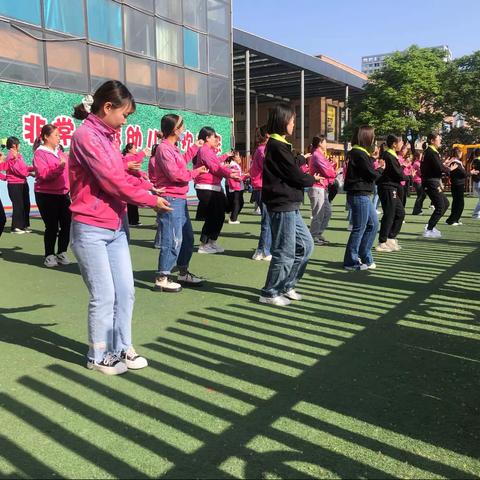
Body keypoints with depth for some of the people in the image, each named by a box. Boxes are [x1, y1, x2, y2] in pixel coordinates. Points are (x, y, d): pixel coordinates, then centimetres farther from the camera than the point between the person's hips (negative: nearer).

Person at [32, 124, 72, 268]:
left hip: (63, 194, 7)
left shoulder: (59, 151, 14)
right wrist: (59, 167, -31)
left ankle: (62, 253, 19)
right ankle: (49, 256, 12)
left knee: (67, 224, 5)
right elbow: (43, 175, -21)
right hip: (46, 195, -7)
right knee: (52, 226, -3)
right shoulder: (40, 153, -8)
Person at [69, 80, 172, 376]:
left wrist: (143, 184, -2)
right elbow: (112, 181, -20)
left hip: (117, 226, 8)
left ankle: (122, 348, 25)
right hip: (91, 230, -8)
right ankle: (98, 356, 19)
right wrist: (150, 200, -10)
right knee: (104, 296, 0)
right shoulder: (86, 136, -16)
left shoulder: (107, 136, 13)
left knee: (126, 291, 10)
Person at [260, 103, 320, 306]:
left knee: (306, 244, 15)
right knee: (285, 252, -3)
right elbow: (295, 175, -16)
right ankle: (270, 293, 11)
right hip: (283, 205, -10)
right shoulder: (277, 146, -15)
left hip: (289, 206, 10)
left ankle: (286, 286, 23)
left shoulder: (279, 145, 16)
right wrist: (313, 179, 3)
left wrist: (302, 158, 44)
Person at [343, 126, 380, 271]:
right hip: (359, 195, -10)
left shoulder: (361, 152, 16)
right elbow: (373, 174, -15)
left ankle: (365, 257, 22)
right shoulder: (359, 153, -16)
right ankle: (351, 262, 6)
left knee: (373, 224, 14)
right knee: (359, 228, -3)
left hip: (362, 195, 10)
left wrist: (372, 159, 2)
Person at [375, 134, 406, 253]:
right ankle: (382, 243, -3)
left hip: (391, 189, 10)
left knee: (400, 212, 14)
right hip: (388, 188, -10)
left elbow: (399, 171, 18)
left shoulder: (392, 155, 17)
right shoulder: (389, 156, -16)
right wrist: (407, 177, 1)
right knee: (389, 215, -7)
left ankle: (391, 238, 20)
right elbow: (399, 174, -16)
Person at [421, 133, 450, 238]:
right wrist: (449, 169, -4)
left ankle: (430, 226, 18)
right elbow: (440, 168, -21)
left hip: (434, 182, 10)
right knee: (440, 206, -6)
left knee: (445, 203, 17)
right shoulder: (431, 152, -15)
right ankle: (428, 230, -1)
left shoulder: (431, 151, 17)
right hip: (431, 183, -10)